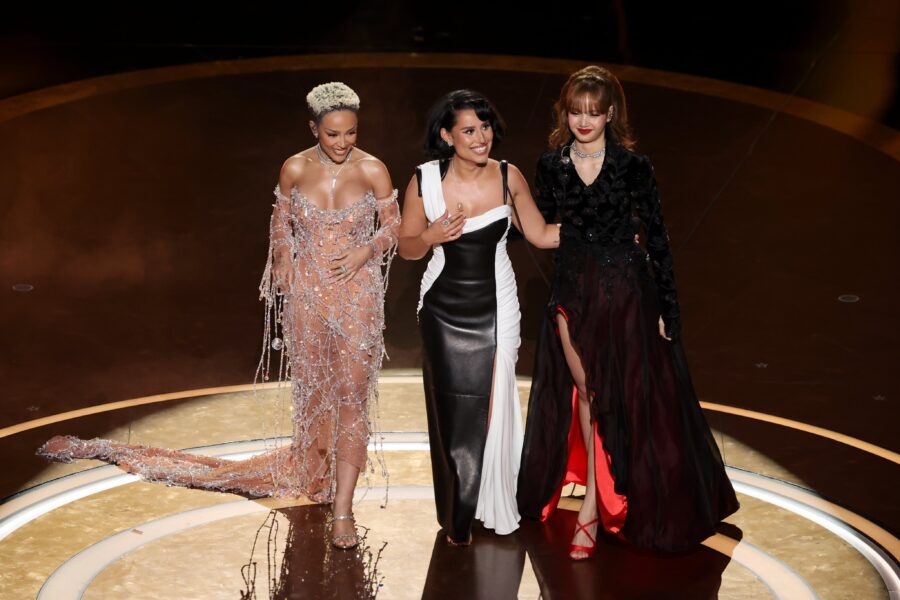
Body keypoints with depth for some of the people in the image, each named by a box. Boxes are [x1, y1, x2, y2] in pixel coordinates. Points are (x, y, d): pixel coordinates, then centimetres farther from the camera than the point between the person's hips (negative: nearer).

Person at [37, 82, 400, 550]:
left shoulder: (373, 170, -8)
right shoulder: (294, 169, -3)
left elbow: (392, 227, 1)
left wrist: (365, 252, -17)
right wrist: (282, 260, -4)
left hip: (357, 293, -2)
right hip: (306, 291, 2)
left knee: (351, 393, -6)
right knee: (311, 384, 14)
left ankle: (343, 509, -3)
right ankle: (312, 468, 38)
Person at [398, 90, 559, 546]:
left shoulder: (508, 178, -7)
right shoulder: (425, 180, -9)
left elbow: (540, 235, 4)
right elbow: (407, 247, 1)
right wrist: (431, 237, -19)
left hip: (495, 306, 0)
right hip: (444, 307, 0)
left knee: (492, 405, 3)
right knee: (449, 409, 5)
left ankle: (493, 506, 23)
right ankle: (456, 519, 21)